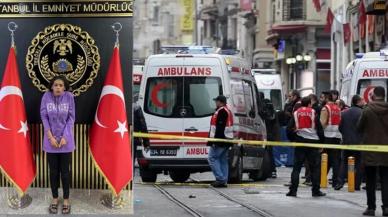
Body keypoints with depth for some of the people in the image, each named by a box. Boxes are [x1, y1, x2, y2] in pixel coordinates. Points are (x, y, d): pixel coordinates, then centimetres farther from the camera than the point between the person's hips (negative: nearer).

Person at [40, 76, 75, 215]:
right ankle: (55, 198, 21)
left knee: (65, 171, 5)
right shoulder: (46, 96, -6)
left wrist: (64, 137, -12)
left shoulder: (69, 97, -8)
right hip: (51, 140, 1)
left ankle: (66, 199, 16)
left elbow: (71, 118, -5)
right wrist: (51, 137, -11)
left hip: (66, 140, -1)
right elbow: (44, 117, -4)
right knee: (53, 171, 9)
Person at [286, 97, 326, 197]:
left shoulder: (296, 113, 5)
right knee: (315, 167, 6)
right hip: (312, 141, -2)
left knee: (296, 167, 5)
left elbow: (289, 128, 2)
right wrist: (321, 141, 6)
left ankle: (293, 190, 0)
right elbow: (319, 127, -2)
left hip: (300, 141, 2)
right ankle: (316, 190, 4)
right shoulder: (313, 112, -1)